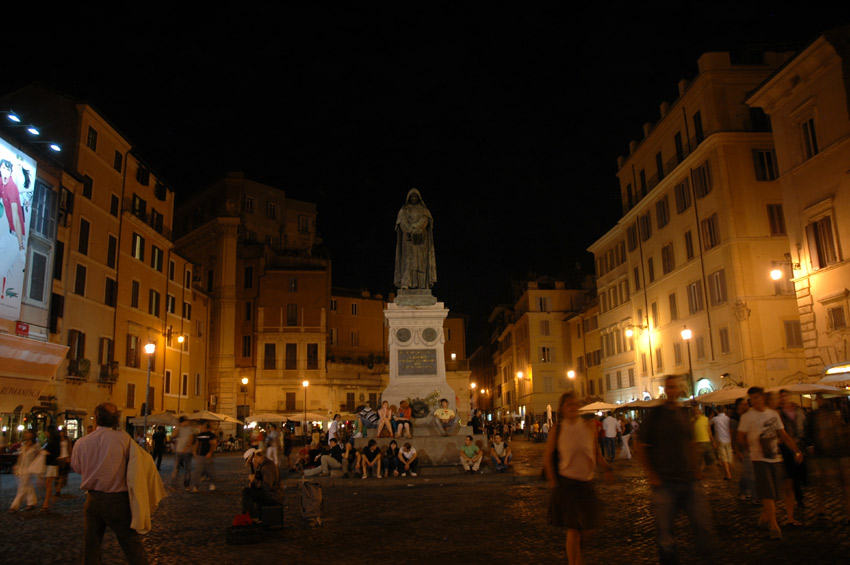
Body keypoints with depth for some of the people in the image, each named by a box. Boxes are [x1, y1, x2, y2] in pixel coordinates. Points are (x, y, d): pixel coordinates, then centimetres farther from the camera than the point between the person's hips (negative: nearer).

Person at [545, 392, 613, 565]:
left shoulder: (589, 426, 2)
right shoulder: (558, 429, -5)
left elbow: (596, 451, 10)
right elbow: (547, 457, 2)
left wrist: (606, 467, -7)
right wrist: (553, 483, -4)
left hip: (587, 483, 3)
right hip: (567, 484, -3)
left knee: (589, 528, 9)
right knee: (573, 529, -2)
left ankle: (576, 551, 39)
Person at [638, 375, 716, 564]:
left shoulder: (686, 413, 8)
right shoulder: (655, 415, -4)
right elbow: (642, 447, -2)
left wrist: (696, 469, 9)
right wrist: (652, 475, -7)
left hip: (690, 481, 3)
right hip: (665, 483, -3)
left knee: (704, 525, 3)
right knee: (665, 530, 4)